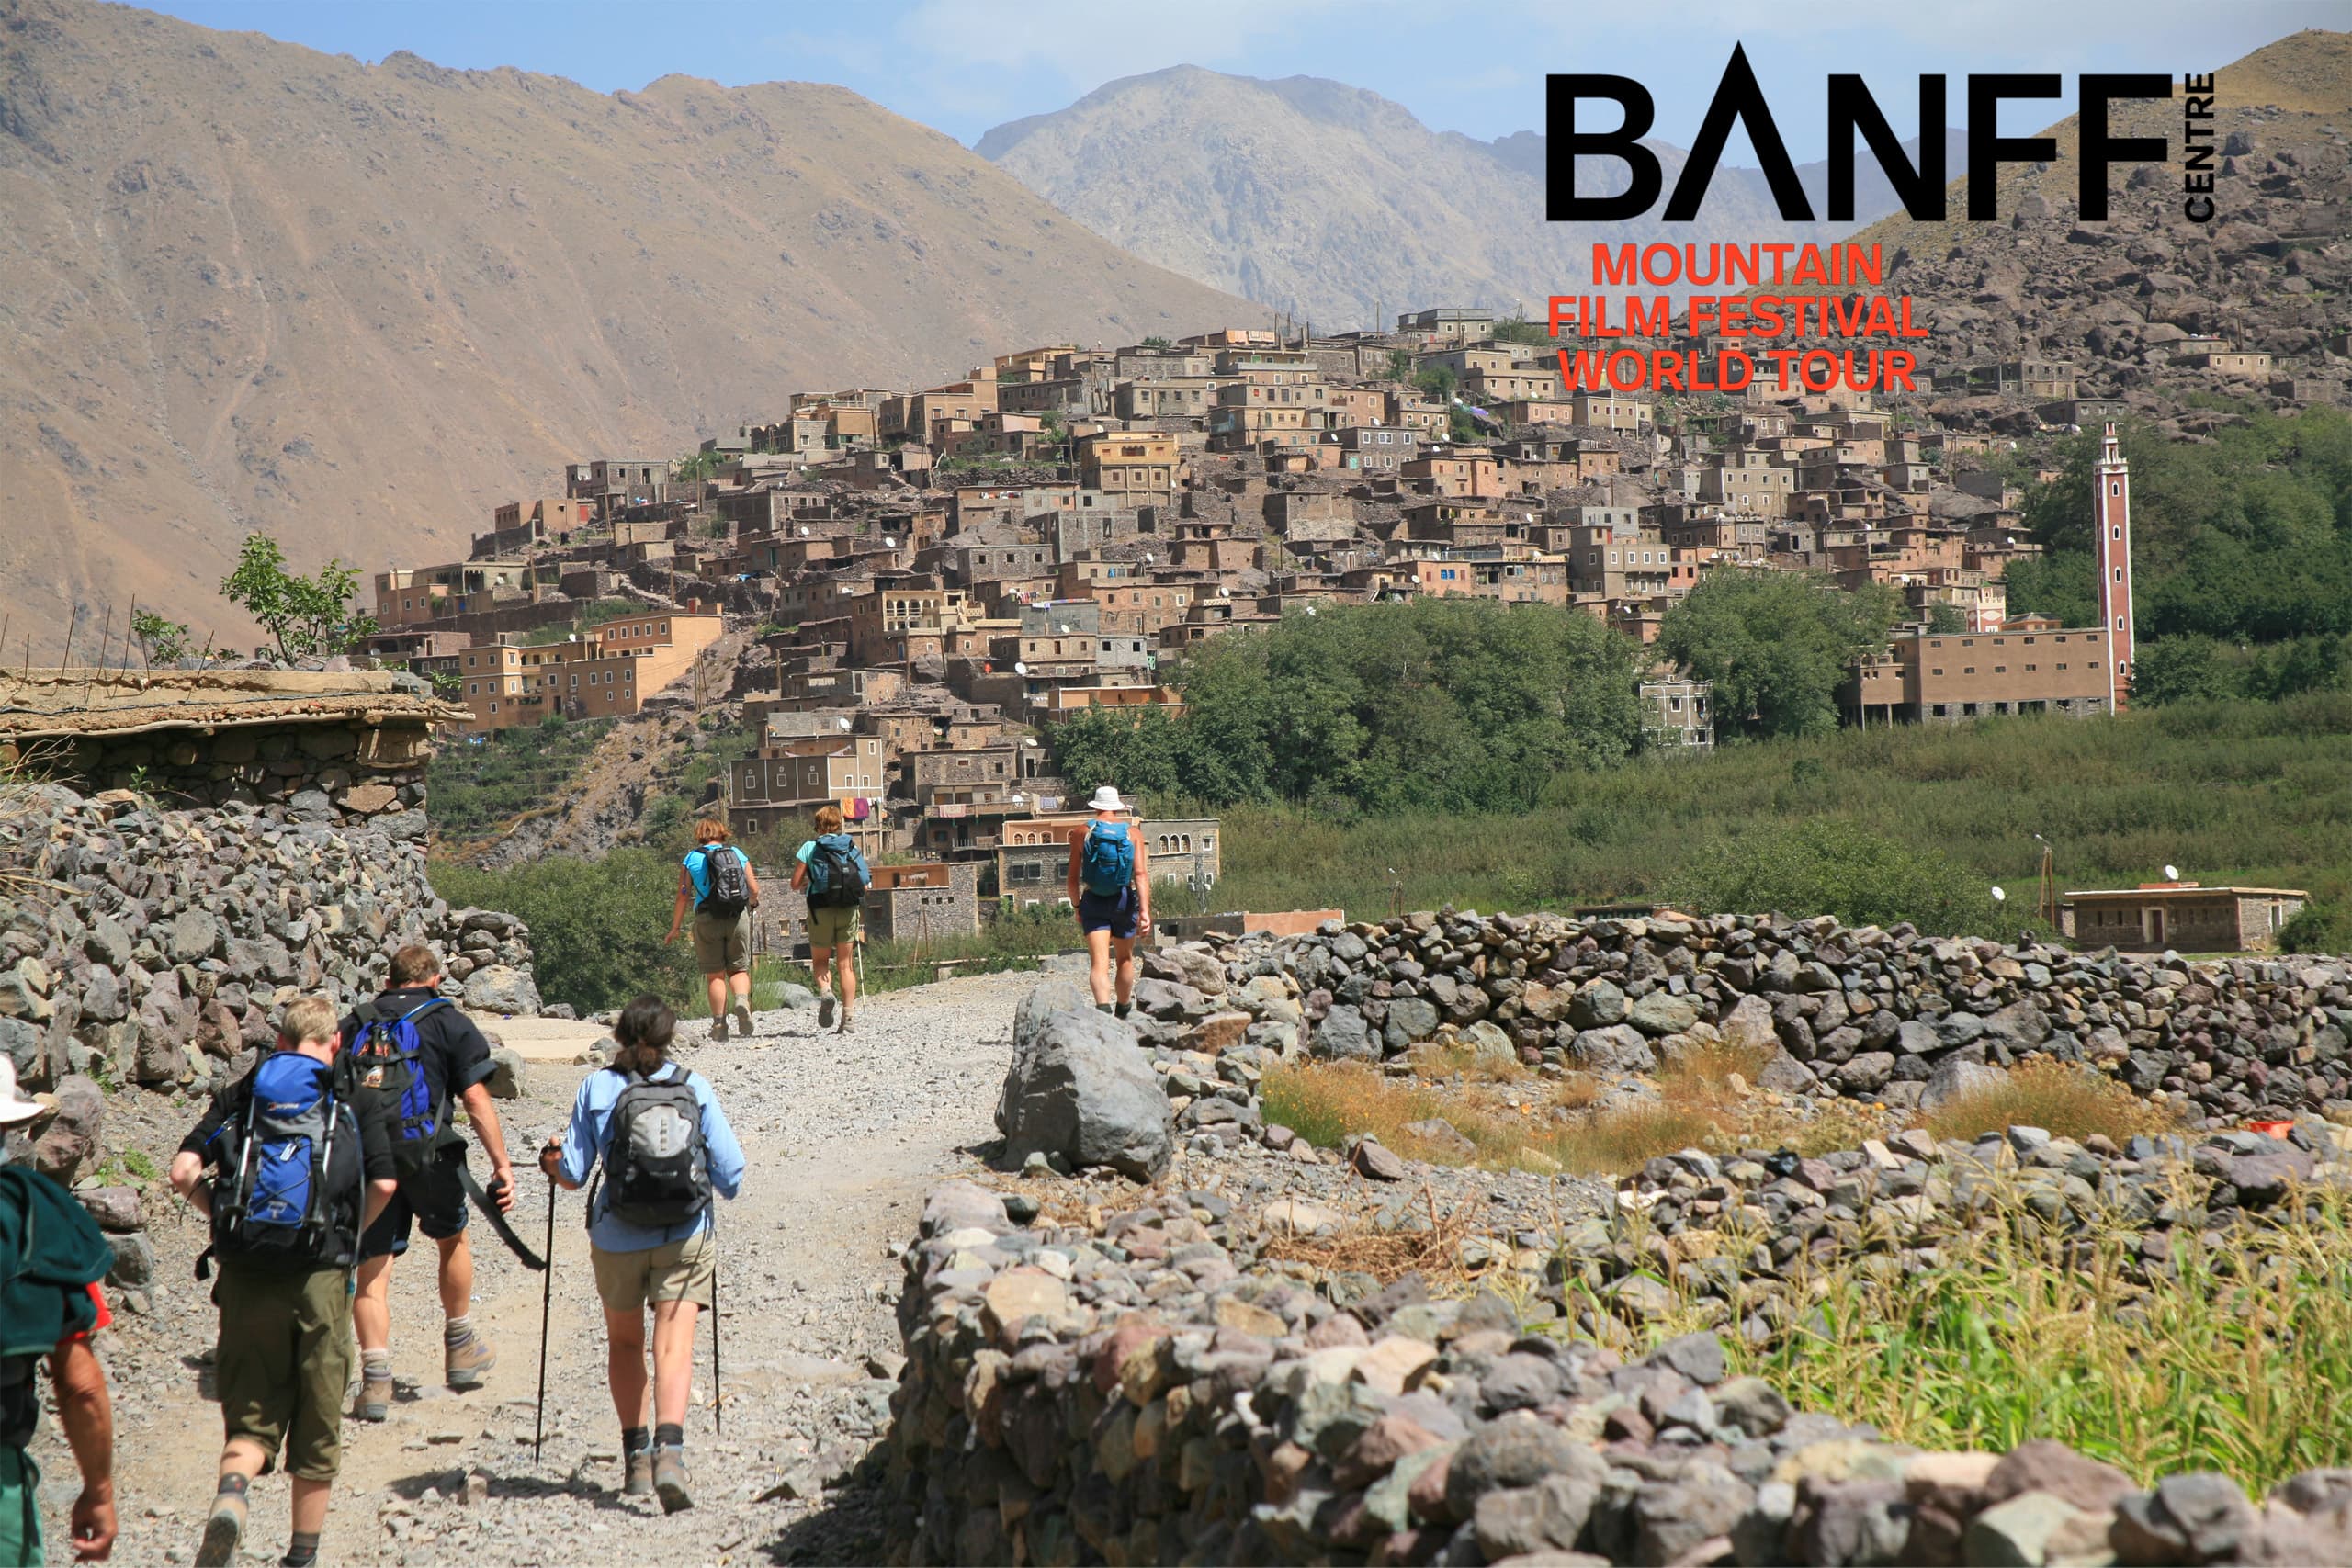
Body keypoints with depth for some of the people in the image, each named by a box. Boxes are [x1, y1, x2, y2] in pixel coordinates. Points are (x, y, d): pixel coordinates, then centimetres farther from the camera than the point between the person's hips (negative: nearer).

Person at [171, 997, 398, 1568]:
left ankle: (230, 1493, -23)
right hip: (320, 1280, -1)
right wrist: (347, 1234, 10)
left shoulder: (240, 1095, 10)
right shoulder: (353, 1101, 6)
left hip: (245, 1278, 1)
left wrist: (225, 1218, 13)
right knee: (316, 1427, 13)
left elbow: (184, 1172, 0)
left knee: (252, 1416, 8)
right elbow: (383, 1184, -5)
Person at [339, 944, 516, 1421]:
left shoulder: (354, 1024, 17)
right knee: (452, 1239, 23)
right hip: (425, 1150, -2)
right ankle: (460, 1350, 35)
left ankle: (375, 1379, -6)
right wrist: (502, 1164, -5)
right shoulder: (449, 1022, 6)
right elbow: (476, 1098, -4)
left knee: (371, 1267, 4)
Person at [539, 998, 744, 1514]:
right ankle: (669, 1448, -27)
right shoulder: (695, 1088, -1)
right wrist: (705, 1178, 21)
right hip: (685, 1238, -1)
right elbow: (730, 1176, -1)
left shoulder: (597, 1089, -2)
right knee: (674, 1346, -6)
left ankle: (636, 1453, 19)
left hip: (618, 1239, 1)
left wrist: (552, 1162, 21)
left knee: (624, 1342, 20)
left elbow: (572, 1174, -1)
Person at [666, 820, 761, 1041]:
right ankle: (742, 1000, -20)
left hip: (708, 920, -1)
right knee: (739, 968, 10)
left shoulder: (691, 859, 3)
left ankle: (719, 1025, 2)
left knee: (715, 974, 6)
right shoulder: (738, 854, 8)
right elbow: (754, 890, 5)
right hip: (738, 918, 1)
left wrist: (675, 928, 7)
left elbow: (683, 897, 0)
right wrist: (751, 904, 28)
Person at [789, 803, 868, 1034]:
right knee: (846, 964, 6)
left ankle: (825, 991, -17)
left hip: (821, 910, -2)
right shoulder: (851, 848, 5)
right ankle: (848, 1017, 0)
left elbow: (795, 883, -3)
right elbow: (865, 885, 3)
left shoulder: (810, 848, -1)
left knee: (820, 961, 14)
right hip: (848, 910, 2)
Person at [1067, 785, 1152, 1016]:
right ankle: (1123, 1010, 36)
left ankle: (1103, 1007, -31)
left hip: (1093, 901, -1)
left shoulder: (1081, 834, -1)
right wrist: (1145, 911, -15)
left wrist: (1077, 906, 13)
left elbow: (1073, 877, -1)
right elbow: (1141, 874, -10)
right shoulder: (1132, 835, 0)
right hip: (1124, 901, 1)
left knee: (1098, 963, -9)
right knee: (1125, 958, 21)